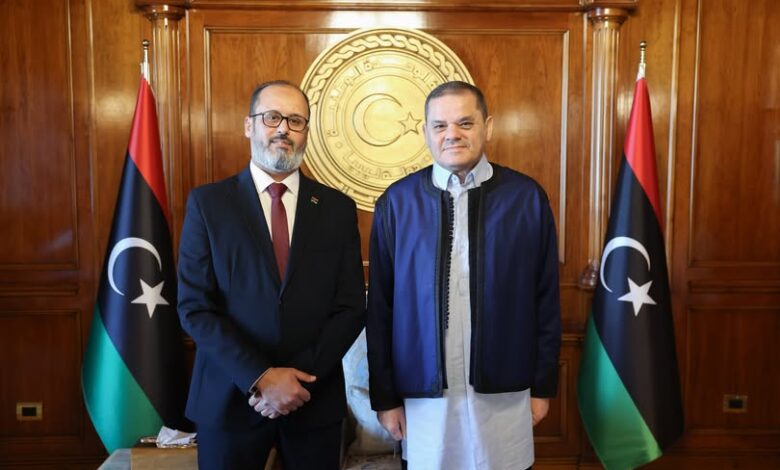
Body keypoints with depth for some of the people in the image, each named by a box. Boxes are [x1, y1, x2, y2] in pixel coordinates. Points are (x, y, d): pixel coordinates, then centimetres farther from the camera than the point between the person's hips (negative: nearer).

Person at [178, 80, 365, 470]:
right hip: (231, 398, -1)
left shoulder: (337, 208, 2)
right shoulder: (207, 203, -2)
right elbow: (195, 307, -7)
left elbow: (351, 307, -1)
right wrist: (259, 378, -15)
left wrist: (300, 376, -12)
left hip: (314, 400, 1)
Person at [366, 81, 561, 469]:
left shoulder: (527, 197, -4)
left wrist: (543, 385, 4)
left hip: (504, 393, 0)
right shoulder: (396, 202, -4)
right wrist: (384, 395, 1)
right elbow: (380, 306, -1)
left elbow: (546, 299, 1)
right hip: (422, 393, 0)